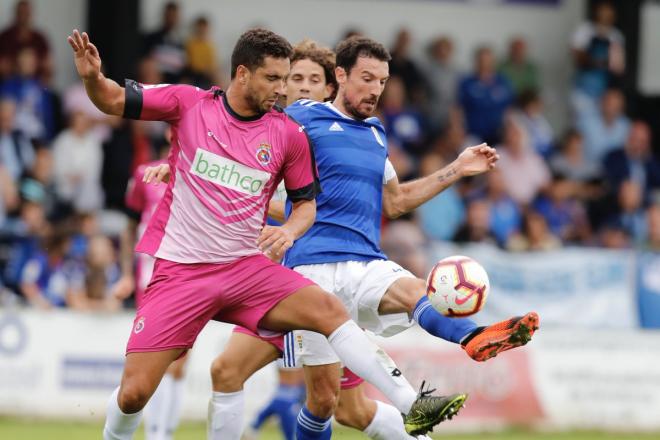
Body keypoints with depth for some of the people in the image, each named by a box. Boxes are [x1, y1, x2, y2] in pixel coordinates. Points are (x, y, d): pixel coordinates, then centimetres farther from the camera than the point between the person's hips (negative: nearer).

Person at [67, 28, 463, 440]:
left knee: (328, 309, -21)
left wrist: (289, 231, -9)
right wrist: (92, 76, -22)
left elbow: (306, 201, 13)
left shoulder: (290, 135, 0)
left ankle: (410, 406, -19)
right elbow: (112, 101, 1)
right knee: (134, 393, -9)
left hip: (247, 267, 2)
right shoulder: (188, 103, -4)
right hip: (179, 268, -2)